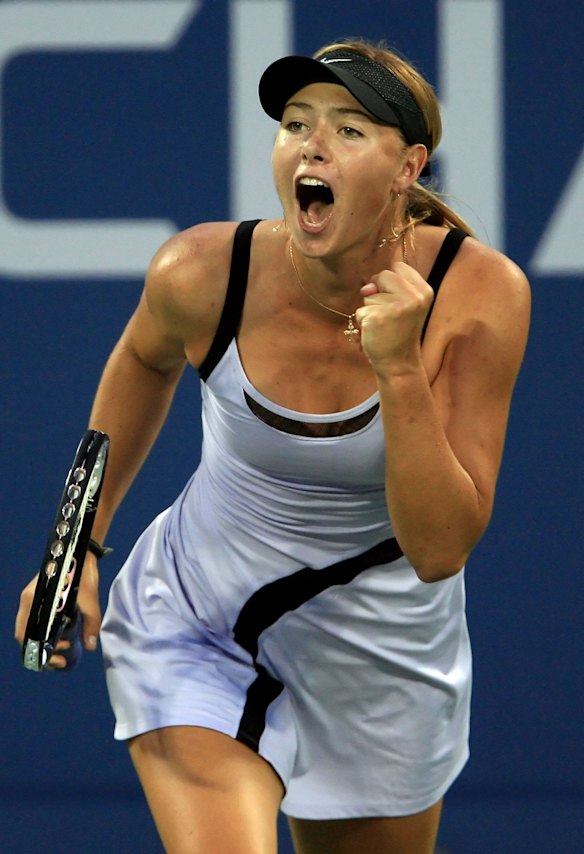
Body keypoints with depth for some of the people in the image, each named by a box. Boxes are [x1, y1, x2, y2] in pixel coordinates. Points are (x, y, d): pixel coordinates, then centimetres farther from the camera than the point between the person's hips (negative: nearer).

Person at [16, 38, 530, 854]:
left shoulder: (481, 295, -23)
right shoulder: (202, 274, -20)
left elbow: (439, 549, -24)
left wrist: (399, 370, -35)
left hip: (382, 660, 1)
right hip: (194, 632, -1)